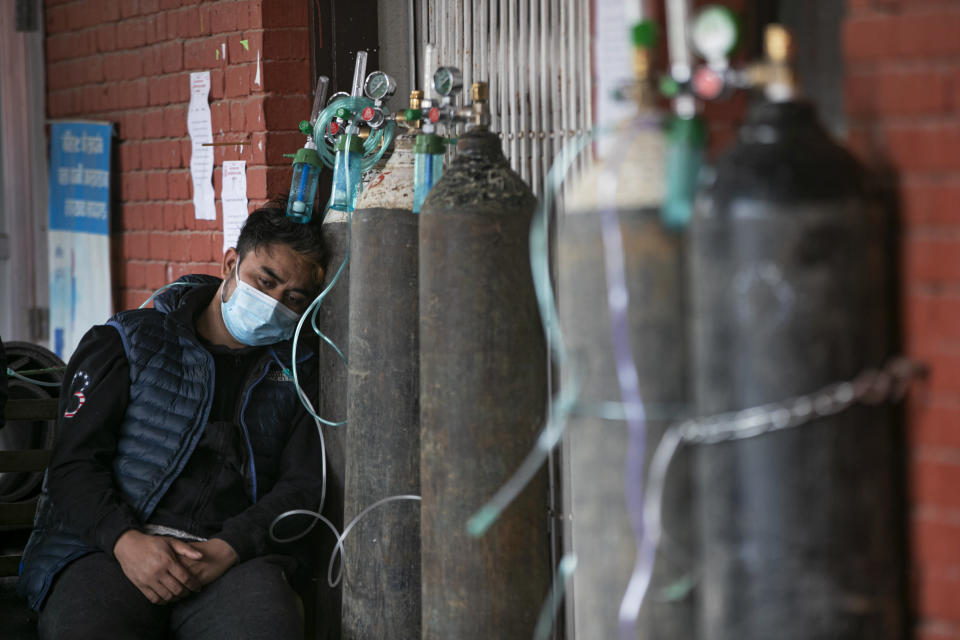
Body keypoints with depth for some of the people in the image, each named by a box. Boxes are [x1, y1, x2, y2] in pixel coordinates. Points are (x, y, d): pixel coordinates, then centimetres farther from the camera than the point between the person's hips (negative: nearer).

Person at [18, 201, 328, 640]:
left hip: (233, 558, 1)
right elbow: (73, 462, 4)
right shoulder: (126, 343, 13)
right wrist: (126, 541, -16)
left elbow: (302, 485, 10)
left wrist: (227, 549, -10)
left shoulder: (296, 372, 20)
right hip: (105, 551, -1)